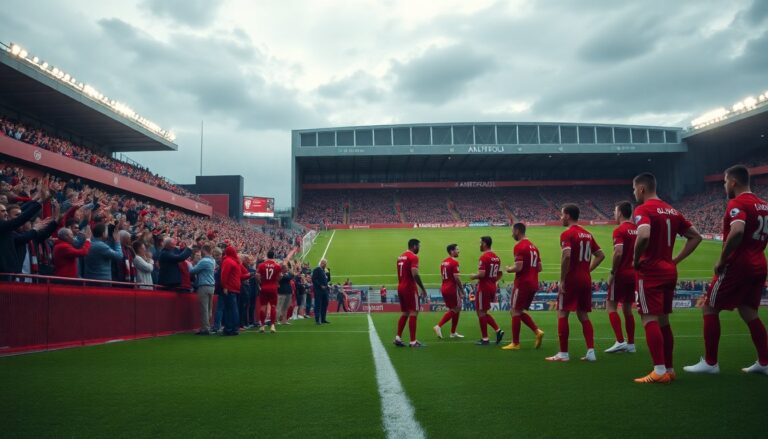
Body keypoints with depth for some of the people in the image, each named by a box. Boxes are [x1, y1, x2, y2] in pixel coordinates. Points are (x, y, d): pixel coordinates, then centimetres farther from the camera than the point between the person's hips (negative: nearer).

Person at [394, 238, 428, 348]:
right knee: (413, 313, -3)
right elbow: (415, 274, -22)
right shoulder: (413, 257, -12)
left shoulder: (400, 257, 15)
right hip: (410, 288, -8)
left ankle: (398, 338, 10)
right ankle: (413, 341, -2)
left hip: (400, 288, 8)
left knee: (405, 313, 15)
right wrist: (423, 288, -15)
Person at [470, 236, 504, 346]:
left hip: (484, 288, -8)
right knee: (483, 312, 18)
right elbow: (499, 275, 16)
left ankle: (485, 339, 7)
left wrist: (473, 277, -6)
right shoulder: (496, 257, 11)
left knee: (481, 312, 2)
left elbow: (481, 274, -24)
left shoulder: (484, 257, -16)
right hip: (492, 287, 8)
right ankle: (498, 330, 6)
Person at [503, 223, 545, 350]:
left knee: (515, 311, 0)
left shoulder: (519, 246, -13)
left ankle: (515, 343, 3)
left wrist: (509, 269, -3)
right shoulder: (533, 246, 15)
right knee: (520, 311, 18)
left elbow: (518, 267, -21)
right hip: (533, 284, 9)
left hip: (522, 284, -9)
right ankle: (537, 331, 3)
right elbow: (539, 268, 17)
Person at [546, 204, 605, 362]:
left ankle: (563, 354, 2)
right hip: (586, 279, 7)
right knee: (583, 315, 13)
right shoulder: (587, 234, 14)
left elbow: (566, 256, -24)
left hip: (571, 279, -7)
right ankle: (591, 352, 8)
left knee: (562, 314, 1)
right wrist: (588, 270, 15)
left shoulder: (567, 234, -11)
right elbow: (600, 255, 17)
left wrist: (562, 281, -18)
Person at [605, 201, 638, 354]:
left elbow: (618, 253, -23)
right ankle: (630, 344, 15)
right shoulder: (637, 230, 10)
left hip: (621, 274, -7)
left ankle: (620, 342, -7)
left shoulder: (619, 230, -13)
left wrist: (612, 273, -16)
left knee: (611, 306, 1)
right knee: (627, 308, 13)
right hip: (634, 274, 7)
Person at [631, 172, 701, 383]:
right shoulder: (672, 211, 14)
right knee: (663, 320, 14)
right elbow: (696, 237, 16)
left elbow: (644, 236, -30)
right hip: (669, 271, 8)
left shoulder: (643, 210, -11)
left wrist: (636, 259, -14)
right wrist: (676, 260, 13)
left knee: (649, 319, -5)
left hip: (650, 271, -8)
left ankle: (660, 371, -7)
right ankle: (669, 369, 18)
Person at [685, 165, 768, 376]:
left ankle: (710, 362, 4)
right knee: (749, 313, 16)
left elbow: (737, 231, -31)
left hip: (737, 265, -8)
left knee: (709, 308, 1)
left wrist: (722, 260, -21)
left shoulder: (737, 203, -15)